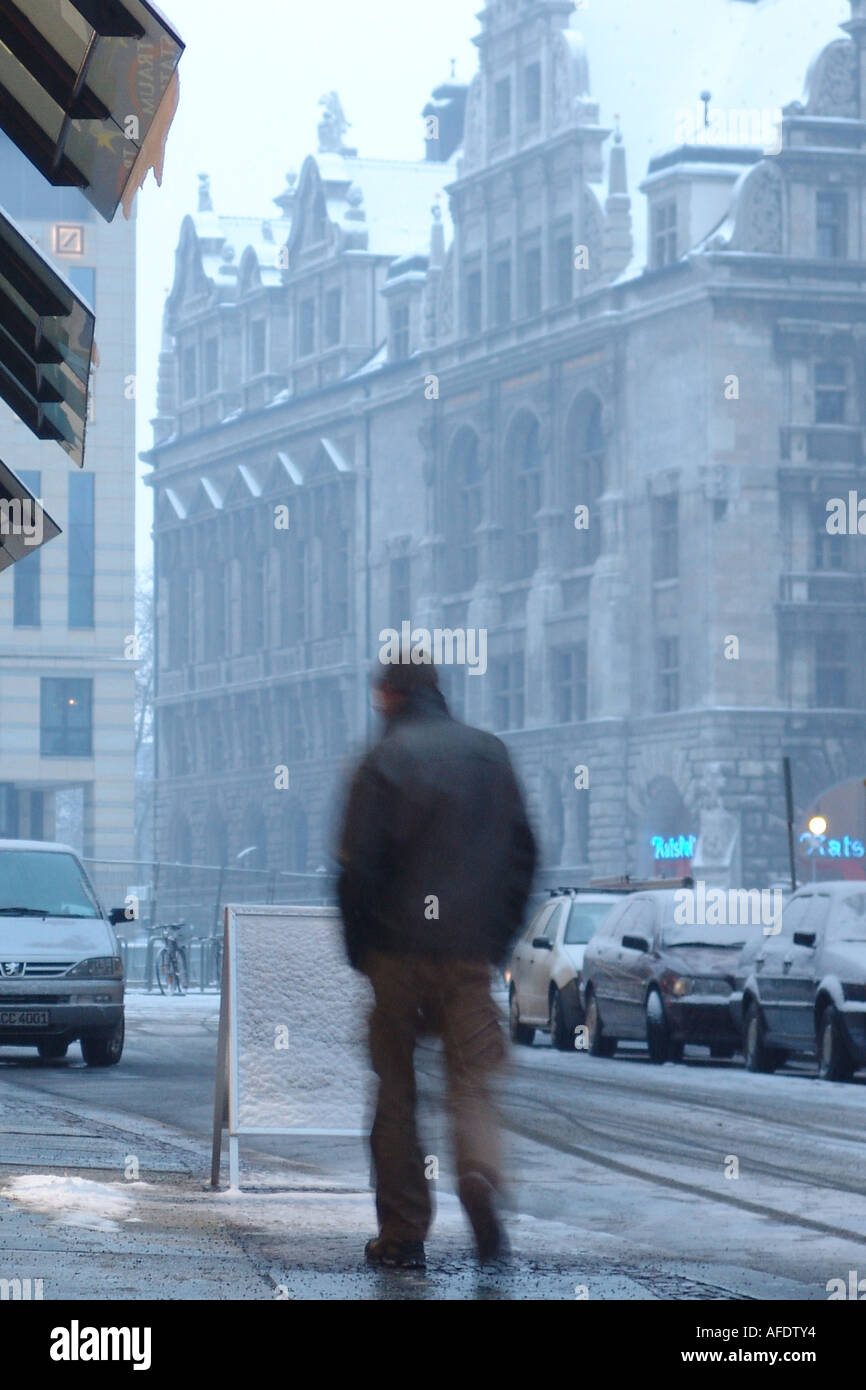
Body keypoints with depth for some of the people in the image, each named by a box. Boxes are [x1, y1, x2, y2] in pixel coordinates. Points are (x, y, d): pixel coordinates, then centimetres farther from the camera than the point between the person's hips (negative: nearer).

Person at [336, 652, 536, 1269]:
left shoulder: (385, 759, -5)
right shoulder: (491, 753, 8)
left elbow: (359, 865, -9)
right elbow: (523, 853, 9)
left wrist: (358, 950, 2)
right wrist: (501, 939, 14)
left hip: (399, 947, -2)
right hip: (471, 952, 2)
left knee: (396, 1089, 7)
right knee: (473, 1079, 5)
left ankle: (403, 1234, 6)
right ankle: (481, 1171, -25)